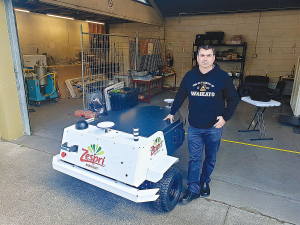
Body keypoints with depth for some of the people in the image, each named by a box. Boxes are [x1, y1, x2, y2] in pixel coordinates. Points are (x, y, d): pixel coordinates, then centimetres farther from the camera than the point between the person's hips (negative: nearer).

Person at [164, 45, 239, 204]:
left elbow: (233, 99, 2)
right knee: (194, 159, 5)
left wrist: (225, 117, -8)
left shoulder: (222, 77, -6)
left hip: (214, 128, -1)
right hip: (194, 128, 1)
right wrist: (172, 113, 12)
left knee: (210, 159, 15)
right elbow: (180, 96, 13)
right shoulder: (190, 76, 1)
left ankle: (205, 182, 38)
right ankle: (193, 190, 16)